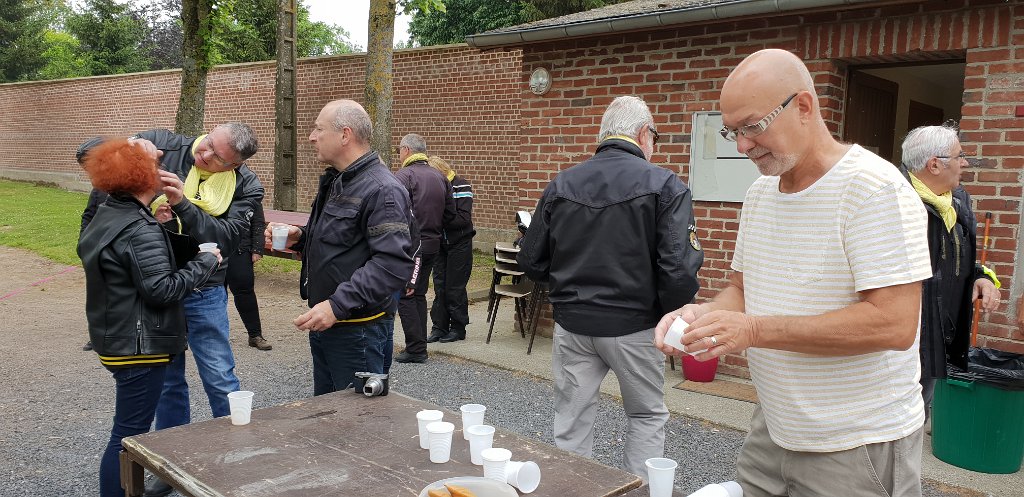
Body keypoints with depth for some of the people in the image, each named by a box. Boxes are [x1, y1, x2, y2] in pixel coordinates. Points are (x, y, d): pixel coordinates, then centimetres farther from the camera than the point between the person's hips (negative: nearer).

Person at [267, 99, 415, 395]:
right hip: (324, 322, 10)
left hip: (359, 329, -10)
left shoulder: (382, 190, -19)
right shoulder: (335, 182, 14)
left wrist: (338, 305, -31)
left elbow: (393, 263, -28)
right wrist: (299, 238, 5)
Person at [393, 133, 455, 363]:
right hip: (432, 245, 8)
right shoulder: (440, 177, 11)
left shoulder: (404, 176, -12)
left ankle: (416, 349, -1)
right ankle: (419, 346, 21)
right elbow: (451, 212, 13)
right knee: (419, 294, 16)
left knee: (405, 296, 0)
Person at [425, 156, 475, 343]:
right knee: (439, 286, 7)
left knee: (455, 288, 1)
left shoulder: (460, 186, -12)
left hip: (459, 244, -5)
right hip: (440, 243, 5)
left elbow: (464, 218, -20)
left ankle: (458, 328, 13)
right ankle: (439, 327, 16)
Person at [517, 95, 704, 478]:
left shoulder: (560, 185, 2)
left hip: (571, 324, 3)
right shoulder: (665, 186, -10)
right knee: (647, 417, 19)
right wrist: (671, 316, 0)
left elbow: (531, 263, 4)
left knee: (571, 424, 16)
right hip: (633, 325, -3)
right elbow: (680, 268, -18)